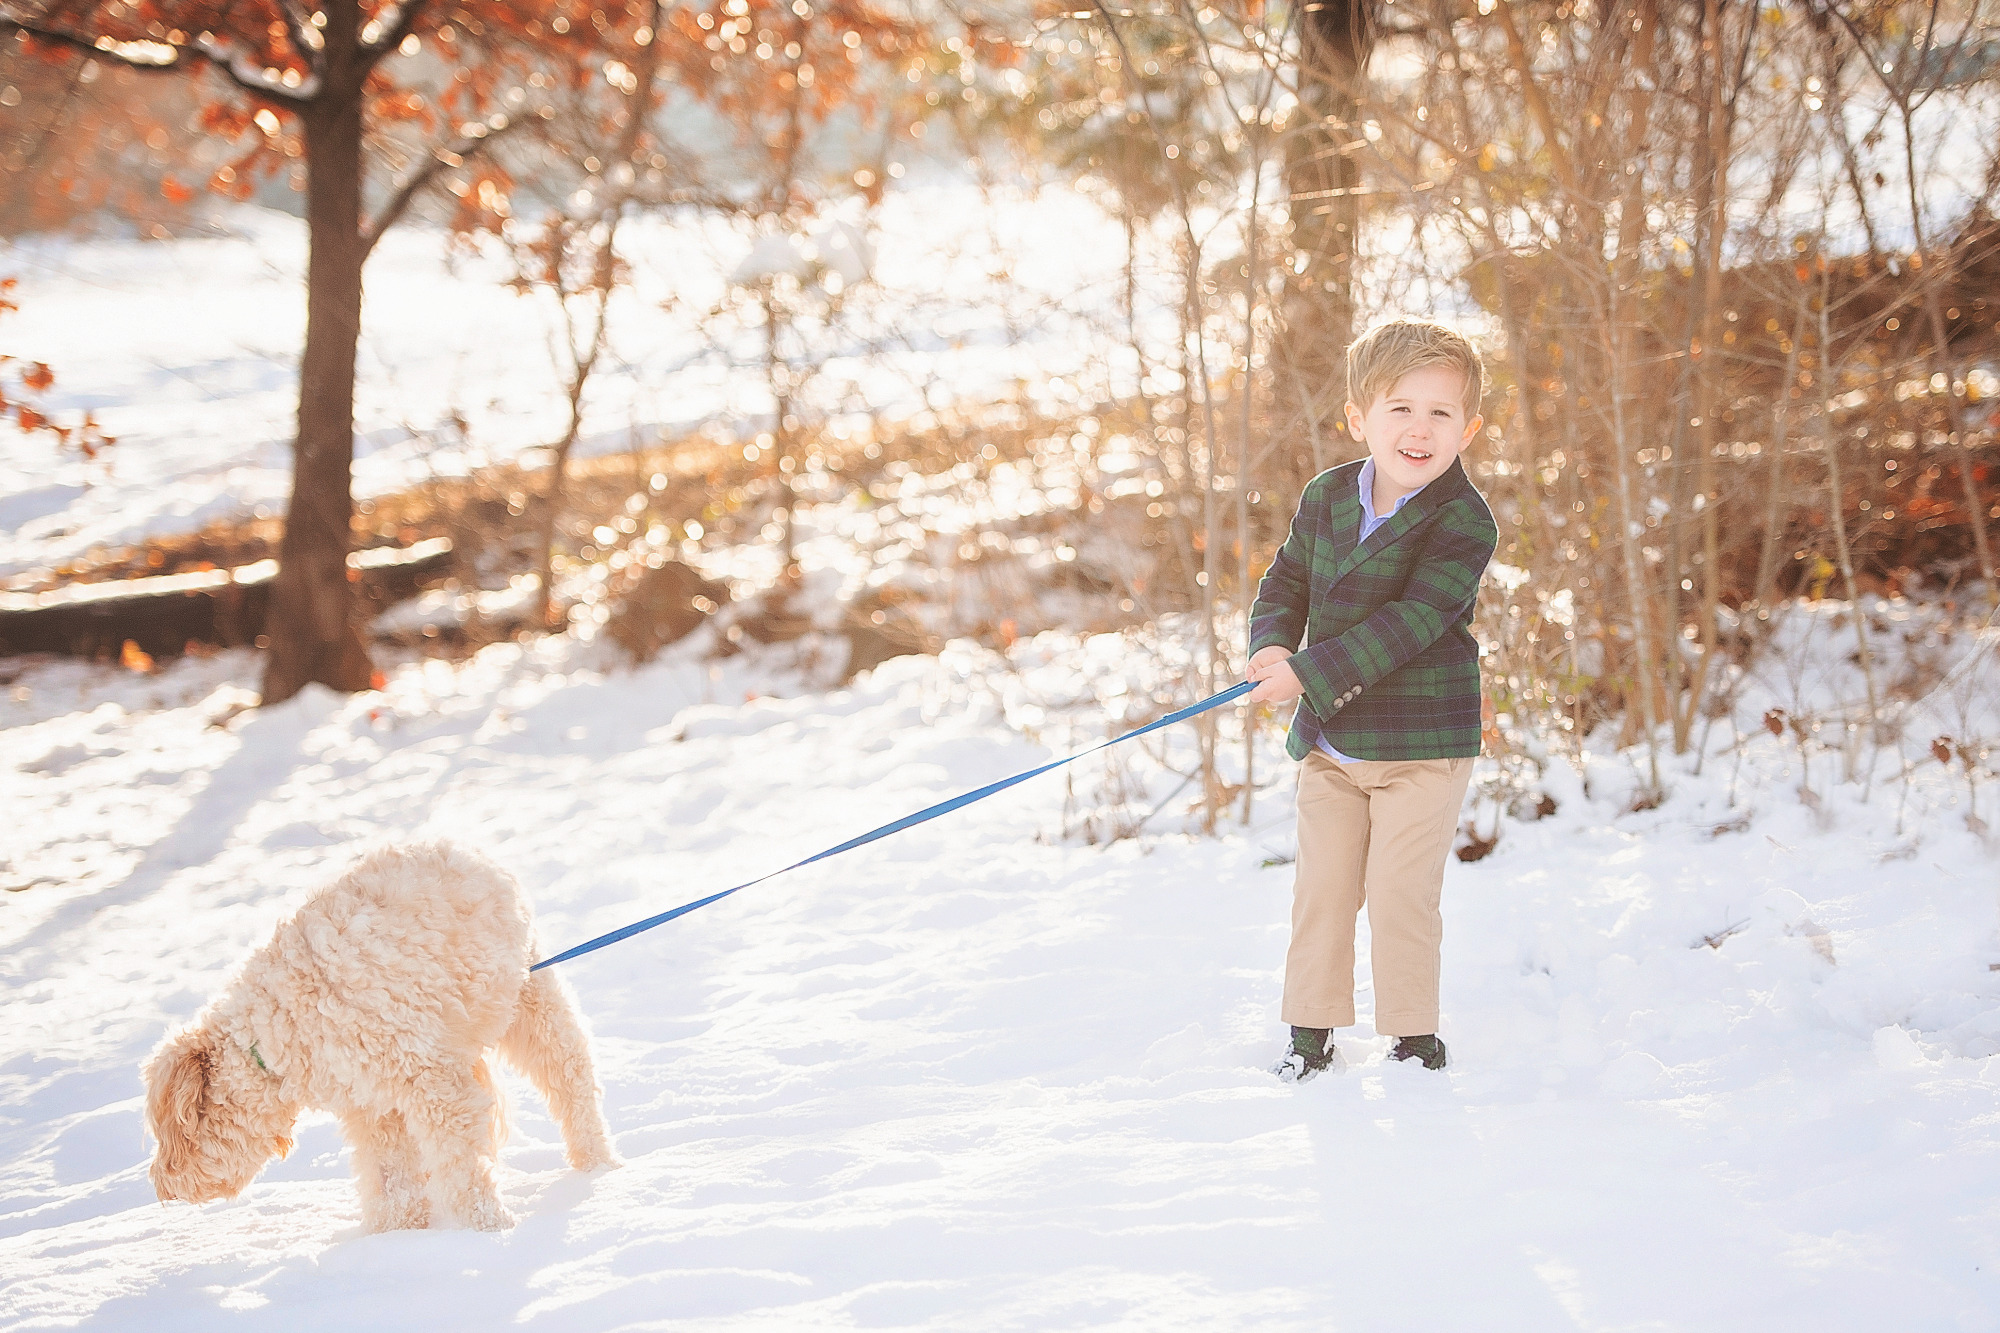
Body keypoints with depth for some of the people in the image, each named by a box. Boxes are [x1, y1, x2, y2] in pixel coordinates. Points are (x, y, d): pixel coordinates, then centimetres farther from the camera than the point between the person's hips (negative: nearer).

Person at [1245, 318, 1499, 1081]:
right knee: (1321, 890, 9)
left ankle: (1414, 1036, 13)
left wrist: (1308, 673, -26)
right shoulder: (1326, 497, 2)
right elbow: (1286, 580, 14)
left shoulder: (1463, 522, -16)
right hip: (1330, 743, 5)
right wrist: (1272, 646, -8)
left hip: (1422, 745, -5)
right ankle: (1312, 1033, 21)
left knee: (1399, 896, -3)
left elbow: (1409, 623, -23)